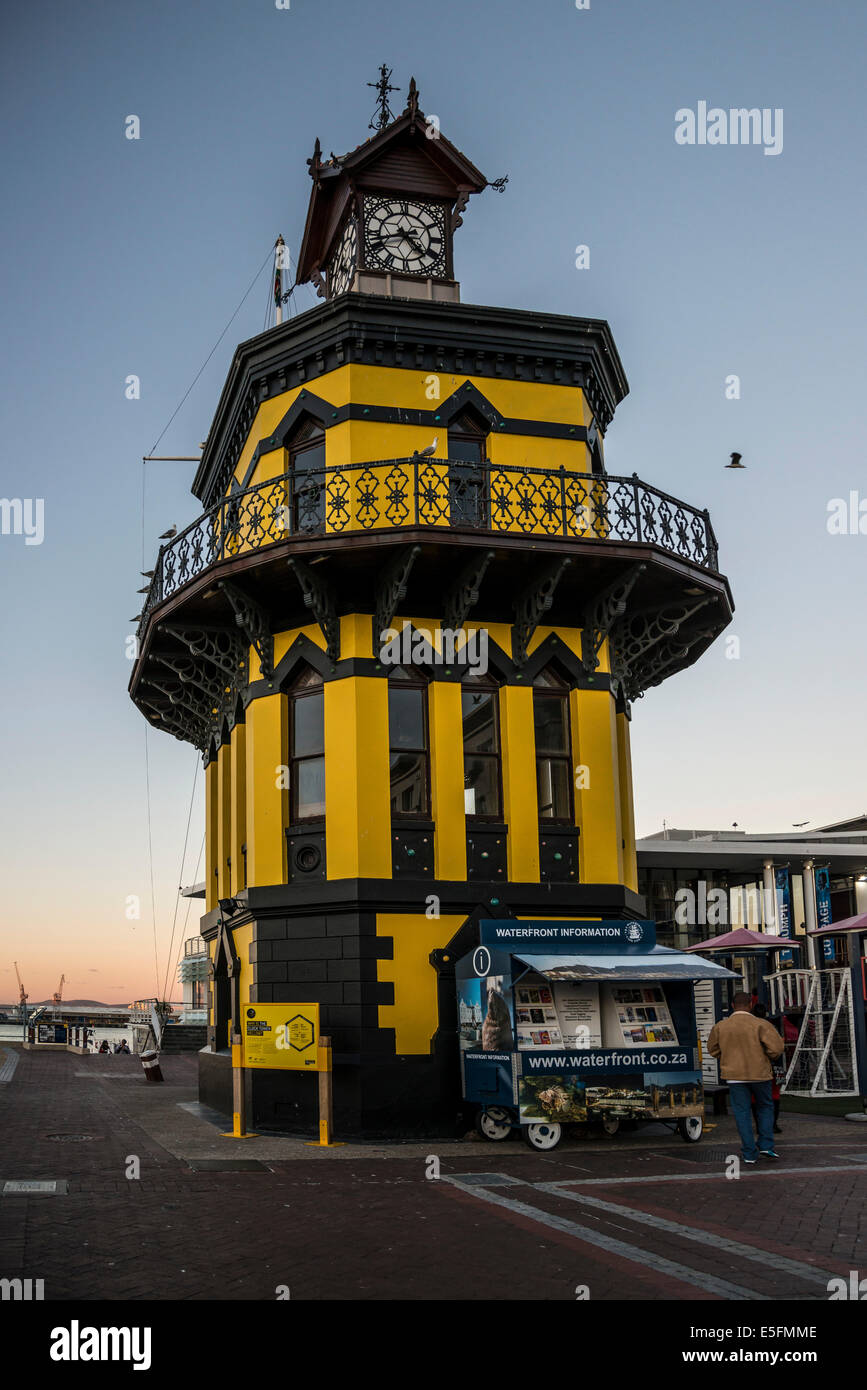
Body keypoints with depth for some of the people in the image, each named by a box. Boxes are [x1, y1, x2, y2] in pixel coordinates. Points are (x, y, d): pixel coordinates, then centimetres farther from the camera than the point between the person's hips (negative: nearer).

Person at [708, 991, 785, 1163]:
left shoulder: (720, 1026, -2)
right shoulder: (760, 1024, -11)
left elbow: (713, 1049, 11)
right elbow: (777, 1047, -15)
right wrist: (767, 1058, 4)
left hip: (734, 1075, 1)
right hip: (759, 1074, -1)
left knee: (742, 1112, 6)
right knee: (765, 1107, 19)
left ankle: (749, 1154, 5)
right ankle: (766, 1146, 12)